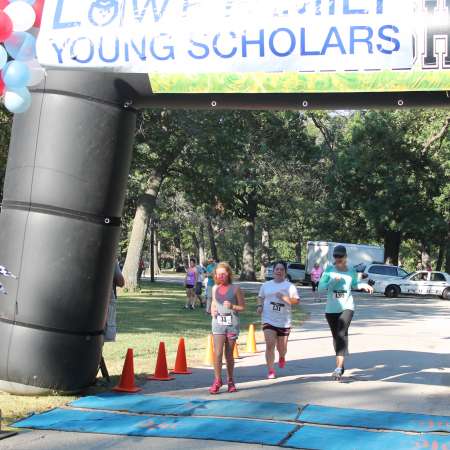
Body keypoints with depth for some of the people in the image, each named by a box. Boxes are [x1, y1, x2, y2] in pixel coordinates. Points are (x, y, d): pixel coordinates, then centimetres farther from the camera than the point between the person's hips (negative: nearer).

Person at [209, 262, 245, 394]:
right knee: (217, 353, -9)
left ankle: (231, 381, 22)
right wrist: (212, 311, 3)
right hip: (218, 323, 2)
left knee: (229, 354, 7)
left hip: (232, 323, -2)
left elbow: (243, 307, 0)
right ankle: (217, 380, -1)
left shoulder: (235, 289, -3)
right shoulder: (215, 288, 7)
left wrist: (232, 306, -18)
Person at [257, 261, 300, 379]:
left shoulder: (290, 286, 1)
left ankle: (281, 358, 46)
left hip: (284, 321, -1)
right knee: (270, 345, -14)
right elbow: (260, 297, 20)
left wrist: (284, 298, -18)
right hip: (268, 320, 1)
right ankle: (271, 371, -8)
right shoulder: (266, 285, 10)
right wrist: (260, 306, 1)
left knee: (281, 347, 9)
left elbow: (297, 301, -4)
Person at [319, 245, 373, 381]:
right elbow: (320, 287, -6)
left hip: (347, 307, -1)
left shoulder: (352, 271, 5)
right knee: (336, 336, 10)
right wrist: (332, 281, -19)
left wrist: (364, 285, 5)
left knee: (342, 334, -20)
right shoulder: (329, 270, 0)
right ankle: (341, 365, 27)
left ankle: (339, 368, -28)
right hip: (331, 309, 1)